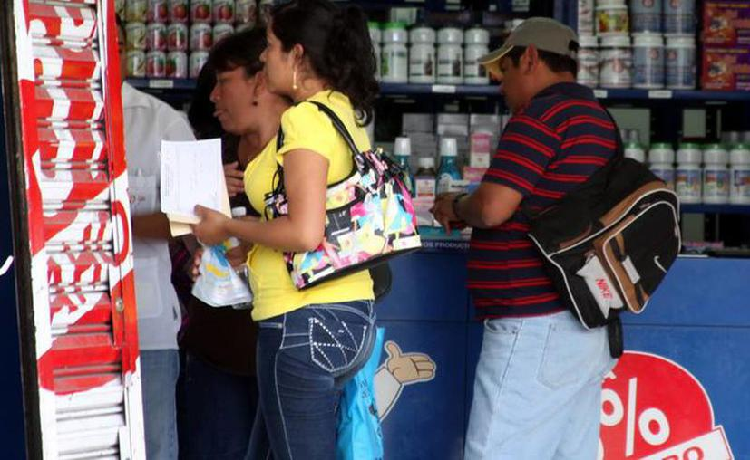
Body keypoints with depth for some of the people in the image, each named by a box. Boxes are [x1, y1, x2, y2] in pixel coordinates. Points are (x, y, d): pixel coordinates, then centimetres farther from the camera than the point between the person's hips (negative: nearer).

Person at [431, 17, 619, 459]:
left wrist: (455, 207, 3)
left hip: (535, 328, -10)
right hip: (586, 326, 10)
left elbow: (493, 207, -18)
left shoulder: (542, 113, -11)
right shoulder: (599, 120, 17)